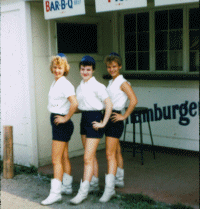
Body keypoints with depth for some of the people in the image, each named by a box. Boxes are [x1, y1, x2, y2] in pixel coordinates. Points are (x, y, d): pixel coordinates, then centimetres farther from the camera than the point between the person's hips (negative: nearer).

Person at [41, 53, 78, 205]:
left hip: (62, 124, -10)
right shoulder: (55, 83, 12)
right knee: (64, 157, 17)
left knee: (56, 160, -8)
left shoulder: (65, 84, -17)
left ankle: (55, 193, -4)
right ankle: (67, 187, 28)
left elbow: (74, 103, -31)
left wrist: (66, 118, -20)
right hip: (57, 123, 10)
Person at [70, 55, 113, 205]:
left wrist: (103, 123, -15)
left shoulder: (97, 86, -12)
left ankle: (83, 191, -3)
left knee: (88, 158, -7)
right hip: (84, 119, 8)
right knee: (91, 155, 17)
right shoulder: (80, 87, 11)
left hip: (94, 119, -8)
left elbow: (109, 104, -15)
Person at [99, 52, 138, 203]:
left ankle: (109, 188, -13)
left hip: (115, 119, -9)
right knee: (116, 151, 19)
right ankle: (119, 180, 33)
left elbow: (134, 100, -21)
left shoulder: (122, 83, -11)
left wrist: (124, 116, -17)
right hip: (107, 117, 9)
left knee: (110, 154, -13)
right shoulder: (111, 82, 15)